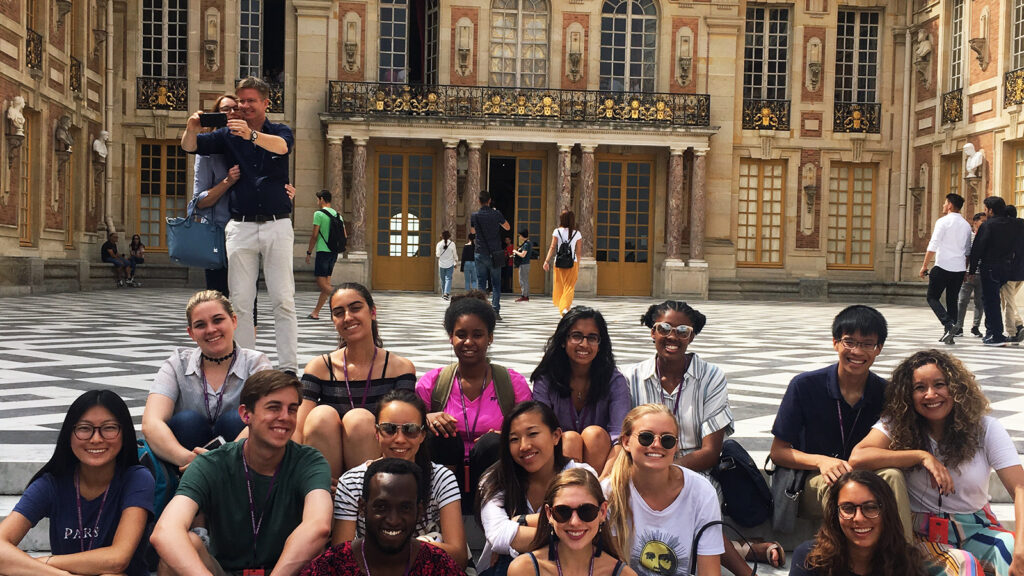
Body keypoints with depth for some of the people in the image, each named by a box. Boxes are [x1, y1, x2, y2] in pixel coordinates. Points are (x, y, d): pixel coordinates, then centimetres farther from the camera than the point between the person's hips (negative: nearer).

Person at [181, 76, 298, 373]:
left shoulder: (280, 132, 7)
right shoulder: (228, 135, 12)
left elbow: (282, 147, -17)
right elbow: (189, 146, 1)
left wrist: (251, 136, -37)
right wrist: (191, 128, -22)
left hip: (277, 226, -2)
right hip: (240, 228, 2)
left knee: (283, 301, -3)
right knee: (240, 302, 2)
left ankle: (288, 368, -2)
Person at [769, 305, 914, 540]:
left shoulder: (886, 394, 1)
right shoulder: (805, 386, -4)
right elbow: (778, 452, -3)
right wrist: (821, 461, -22)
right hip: (812, 486, -2)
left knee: (892, 476, -30)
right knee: (837, 483, -35)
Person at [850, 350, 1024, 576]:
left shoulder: (985, 428, -2)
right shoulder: (896, 425, -4)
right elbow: (857, 457, -22)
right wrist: (922, 456, -20)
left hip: (976, 530, 2)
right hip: (923, 532, -2)